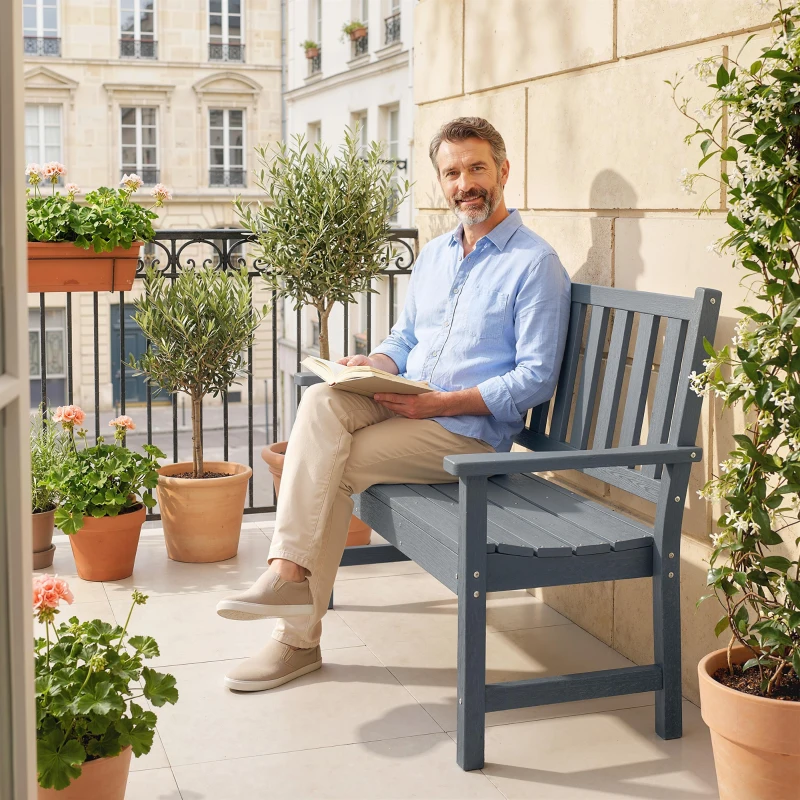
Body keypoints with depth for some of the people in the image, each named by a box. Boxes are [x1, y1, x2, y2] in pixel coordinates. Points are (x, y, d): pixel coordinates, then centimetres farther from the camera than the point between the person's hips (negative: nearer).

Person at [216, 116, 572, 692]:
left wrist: (442, 401, -19)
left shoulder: (535, 264, -5)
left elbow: (536, 380, -11)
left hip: (471, 428, -6)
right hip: (405, 403, 6)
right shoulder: (434, 255, 19)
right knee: (322, 401, -25)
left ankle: (299, 637, -14)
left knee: (333, 468, -23)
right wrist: (374, 364, 0)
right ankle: (291, 570, -29)